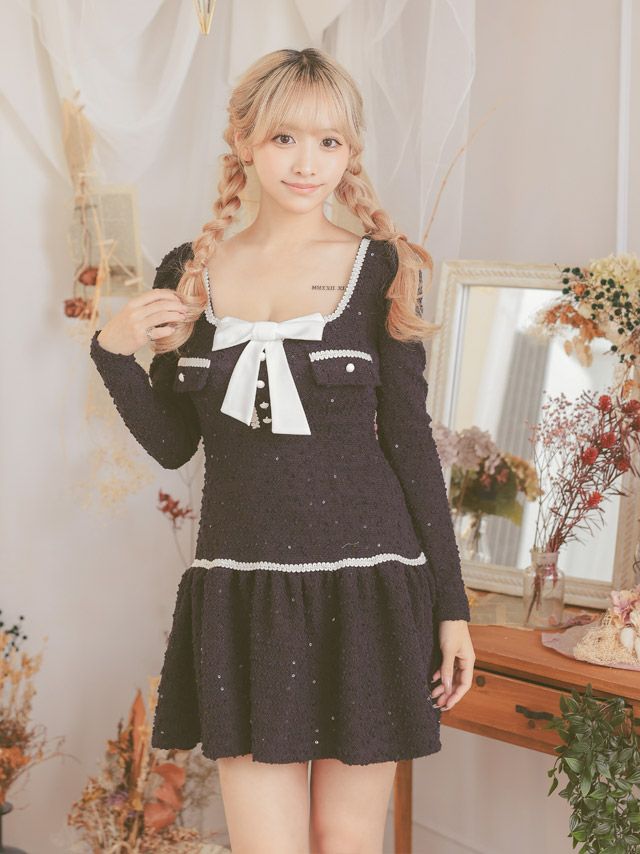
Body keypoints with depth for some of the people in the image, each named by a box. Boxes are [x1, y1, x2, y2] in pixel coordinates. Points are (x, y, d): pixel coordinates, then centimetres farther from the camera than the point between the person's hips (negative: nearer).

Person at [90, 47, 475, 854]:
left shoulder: (378, 269, 0)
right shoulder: (188, 274, 5)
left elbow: (411, 440, 1)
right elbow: (173, 444, 11)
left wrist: (451, 604, -1)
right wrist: (114, 351, -6)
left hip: (366, 588, -1)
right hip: (243, 596, 2)